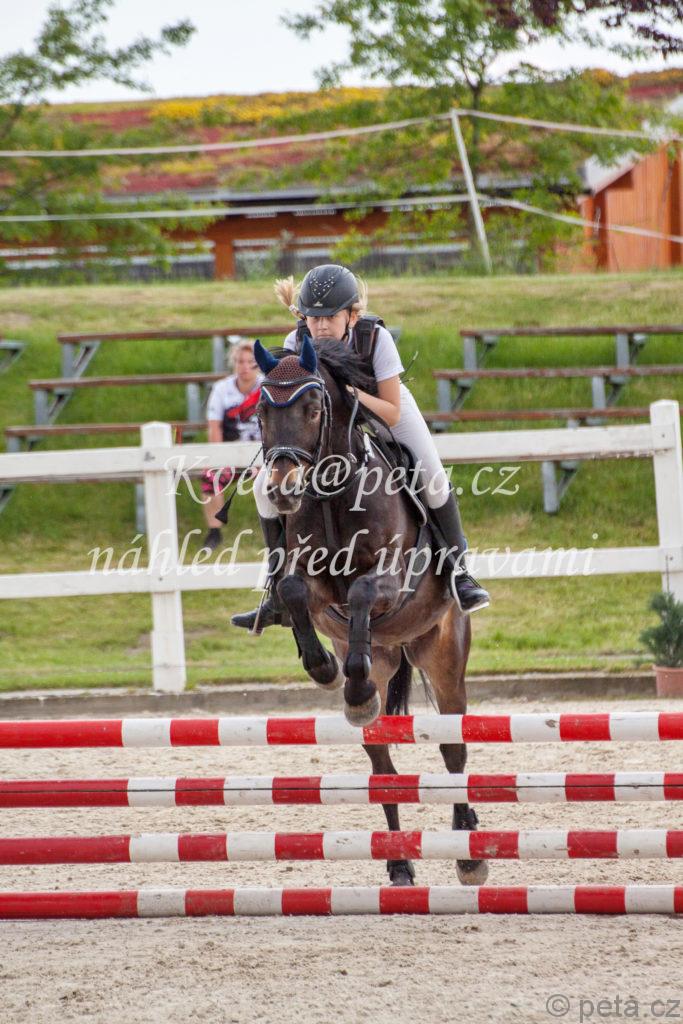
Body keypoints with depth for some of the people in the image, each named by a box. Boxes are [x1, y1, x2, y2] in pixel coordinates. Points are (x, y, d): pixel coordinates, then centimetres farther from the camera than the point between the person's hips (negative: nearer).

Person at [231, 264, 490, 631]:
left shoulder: (376, 338, -34)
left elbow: (392, 413, -31)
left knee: (431, 476, -25)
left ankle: (457, 570, -5)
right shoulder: (297, 343, -27)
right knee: (266, 485, -11)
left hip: (382, 408, -2)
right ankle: (279, 595, 3)